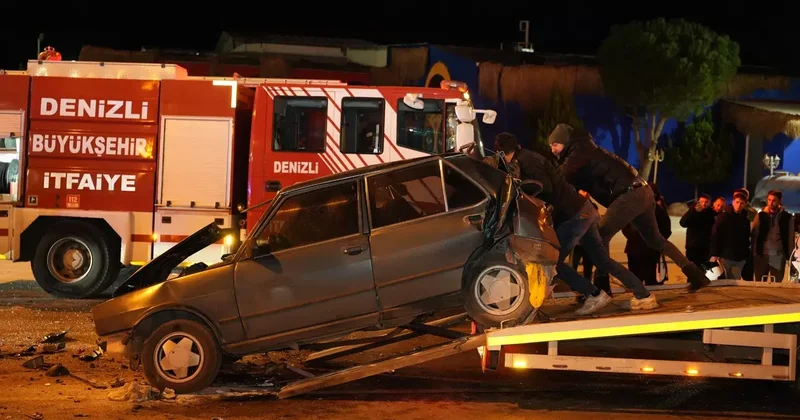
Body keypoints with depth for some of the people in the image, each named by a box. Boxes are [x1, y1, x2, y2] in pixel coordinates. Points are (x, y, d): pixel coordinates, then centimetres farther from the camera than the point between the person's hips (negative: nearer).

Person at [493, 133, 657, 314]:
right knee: (602, 260, 13)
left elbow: (545, 187, -23)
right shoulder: (528, 158, 18)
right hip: (581, 211, 10)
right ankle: (644, 296, 16)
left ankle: (595, 295, -3)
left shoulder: (527, 160, -13)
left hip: (574, 215, -10)